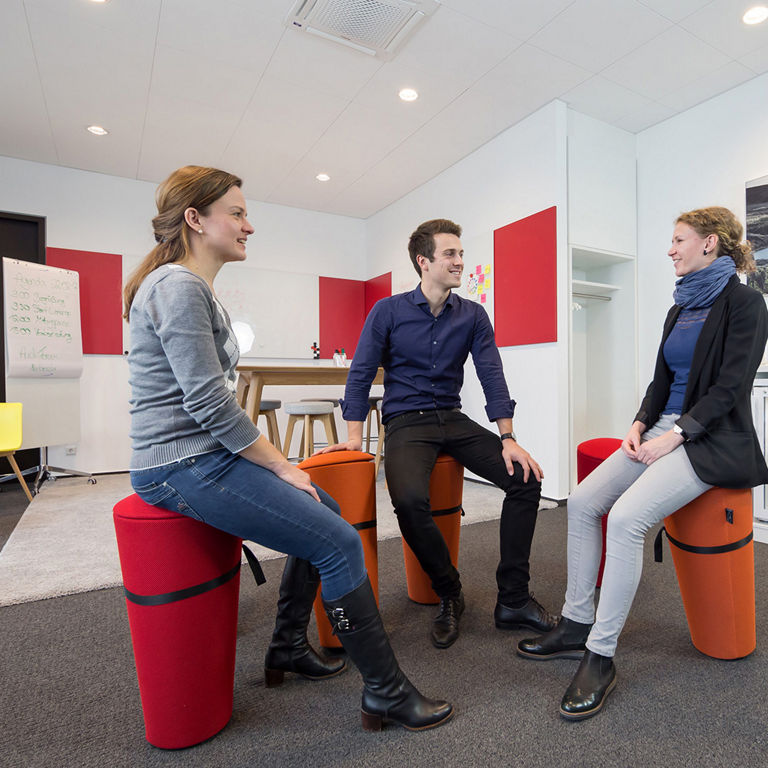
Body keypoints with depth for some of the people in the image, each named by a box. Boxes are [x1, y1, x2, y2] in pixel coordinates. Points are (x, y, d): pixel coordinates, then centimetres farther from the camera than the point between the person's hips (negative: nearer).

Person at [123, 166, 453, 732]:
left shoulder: (195, 289, 17)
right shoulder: (178, 286, -15)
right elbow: (210, 405, -22)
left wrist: (274, 461, 11)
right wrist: (281, 465, -13)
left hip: (208, 455, 10)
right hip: (186, 467, -10)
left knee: (324, 512, 14)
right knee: (339, 541, -12)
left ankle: (289, 648, 29)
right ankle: (386, 693, 7)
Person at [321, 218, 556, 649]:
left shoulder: (473, 316, 6)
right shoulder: (389, 311, -1)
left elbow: (491, 376, 1)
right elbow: (361, 375, -1)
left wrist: (509, 440, -8)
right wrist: (355, 437, -9)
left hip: (454, 420, 4)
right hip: (407, 422, -3)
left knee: (526, 478, -15)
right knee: (410, 500, -32)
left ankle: (513, 599, 0)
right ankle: (449, 593, -2)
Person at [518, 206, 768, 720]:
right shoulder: (680, 309, 18)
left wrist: (676, 434, -19)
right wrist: (641, 424, 1)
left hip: (712, 440, -8)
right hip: (664, 431, 8)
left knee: (627, 517, -28)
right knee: (582, 502, -7)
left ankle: (601, 658, -14)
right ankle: (577, 625, 5)